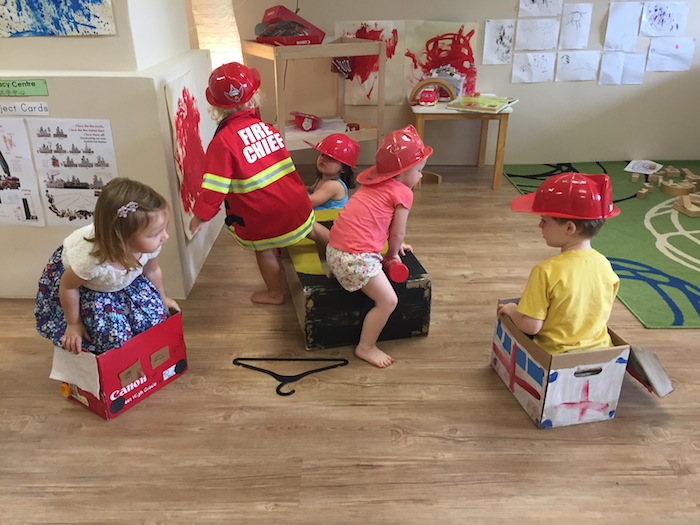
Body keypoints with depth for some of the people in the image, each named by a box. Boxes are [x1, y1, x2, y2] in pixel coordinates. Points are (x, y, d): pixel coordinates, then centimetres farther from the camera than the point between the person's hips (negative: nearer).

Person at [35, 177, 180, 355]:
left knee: (154, 315, -9)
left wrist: (162, 299, 11)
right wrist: (73, 324, -8)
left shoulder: (148, 244, -31)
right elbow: (67, 287, -23)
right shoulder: (90, 259, -45)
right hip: (82, 283, -4)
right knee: (112, 333, -20)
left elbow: (152, 270, -6)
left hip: (121, 280, 5)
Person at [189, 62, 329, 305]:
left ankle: (274, 294, 39)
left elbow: (214, 187, -18)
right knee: (311, 228, 29)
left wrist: (200, 216, -6)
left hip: (260, 217, -4)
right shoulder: (265, 126, -1)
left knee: (265, 249, 19)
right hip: (294, 203, 4)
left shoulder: (222, 142, -19)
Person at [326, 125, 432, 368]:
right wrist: (393, 254, 16)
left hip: (335, 249, 10)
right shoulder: (402, 192, -8)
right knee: (388, 300, -5)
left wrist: (395, 244, 32)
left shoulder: (373, 180, 15)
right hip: (356, 258, -10)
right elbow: (397, 233, -3)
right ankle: (366, 347, 9)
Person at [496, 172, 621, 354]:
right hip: (599, 351, 6)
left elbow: (530, 326, -20)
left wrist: (511, 310, -1)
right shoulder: (604, 265, -6)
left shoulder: (547, 271, -24)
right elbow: (601, 314, 7)